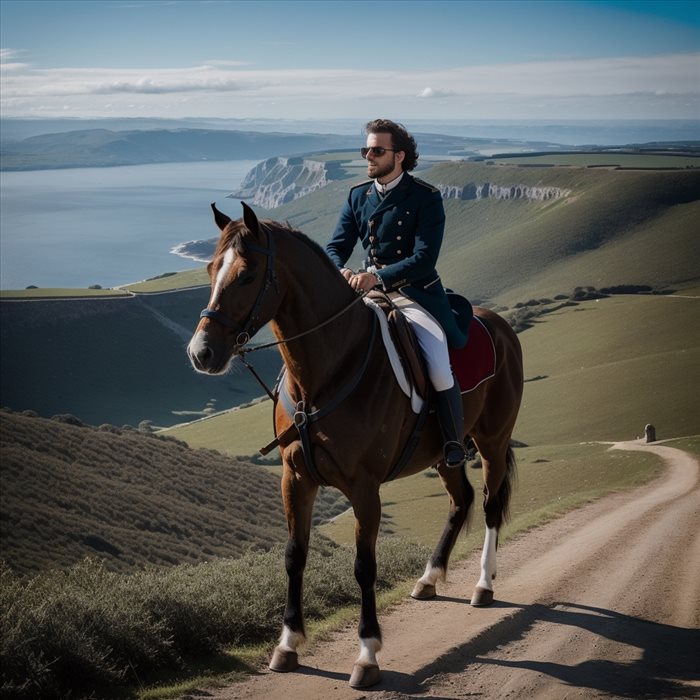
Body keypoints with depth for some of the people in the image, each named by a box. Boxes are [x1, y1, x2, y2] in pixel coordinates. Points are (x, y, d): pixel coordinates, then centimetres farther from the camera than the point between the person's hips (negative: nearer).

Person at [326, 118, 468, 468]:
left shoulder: (427, 198, -11)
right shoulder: (358, 196, 5)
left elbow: (424, 259, -19)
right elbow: (336, 247, 4)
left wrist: (377, 276, -32)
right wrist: (341, 272, -21)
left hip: (417, 295, -5)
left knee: (438, 370, -23)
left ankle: (454, 439, 2)